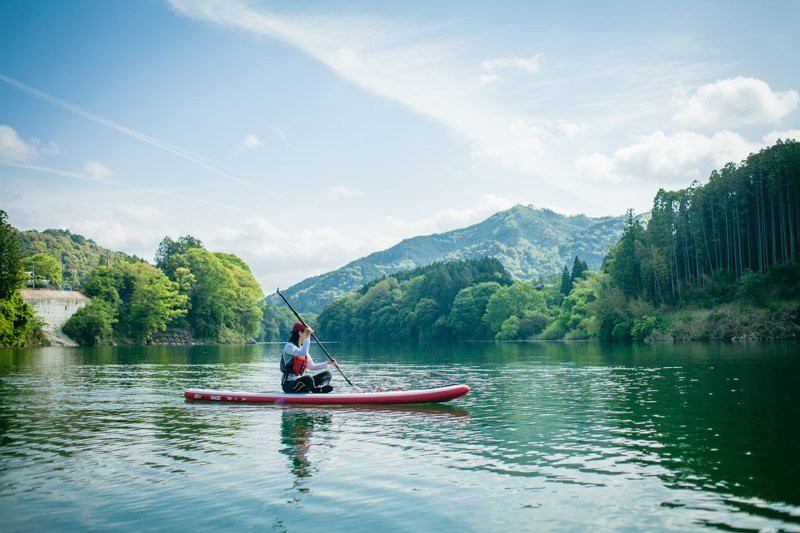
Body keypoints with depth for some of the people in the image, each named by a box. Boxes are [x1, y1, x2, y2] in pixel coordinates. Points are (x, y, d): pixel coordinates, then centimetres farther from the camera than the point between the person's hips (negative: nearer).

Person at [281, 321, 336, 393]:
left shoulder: (302, 348, 14)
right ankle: (316, 390, -9)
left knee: (327, 374, 1)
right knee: (308, 378, -38)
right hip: (289, 385, -9)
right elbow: (303, 353, -33)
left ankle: (319, 388, -29)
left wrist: (328, 363, 8)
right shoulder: (289, 346, -12)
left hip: (302, 381, 9)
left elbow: (312, 366, 17)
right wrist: (307, 337, -32)